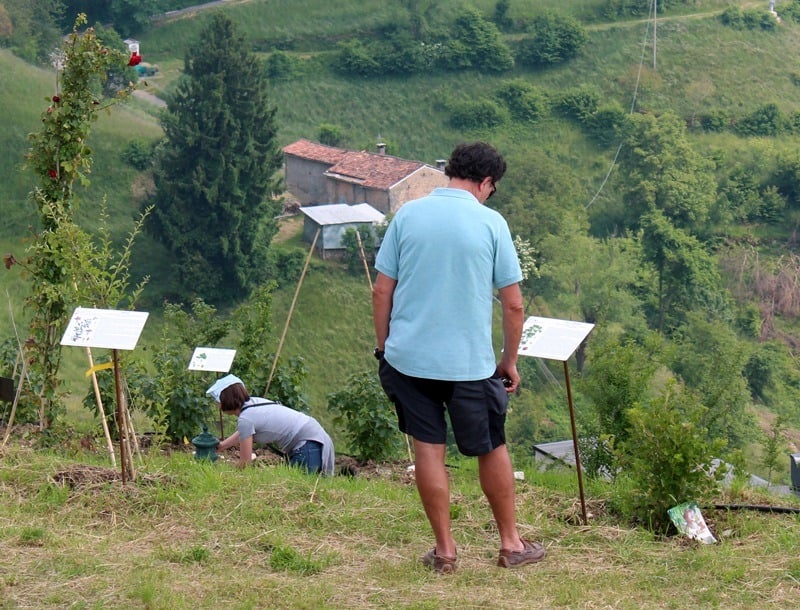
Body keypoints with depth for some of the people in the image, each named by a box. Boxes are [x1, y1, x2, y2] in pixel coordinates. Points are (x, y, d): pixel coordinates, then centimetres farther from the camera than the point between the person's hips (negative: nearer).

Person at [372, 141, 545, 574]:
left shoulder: (408, 215, 1)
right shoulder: (490, 223, -4)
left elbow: (382, 290, 3)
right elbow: (513, 303, -3)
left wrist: (383, 347, 13)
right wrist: (509, 361, 9)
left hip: (408, 356, 2)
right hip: (470, 361, -2)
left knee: (428, 449, 9)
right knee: (492, 449, 14)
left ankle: (444, 550, 14)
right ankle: (510, 544, 24)